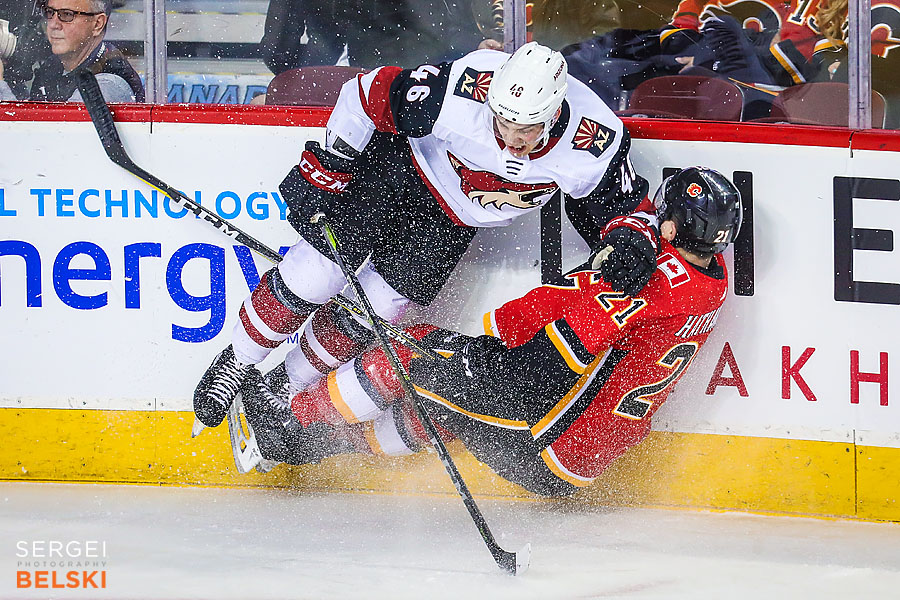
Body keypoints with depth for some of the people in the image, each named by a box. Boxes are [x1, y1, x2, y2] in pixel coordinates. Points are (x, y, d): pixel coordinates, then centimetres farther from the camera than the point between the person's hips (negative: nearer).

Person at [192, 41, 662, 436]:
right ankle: (236, 364, 17)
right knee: (317, 274, -8)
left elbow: (625, 204, -12)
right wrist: (323, 170, -19)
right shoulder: (460, 92, -38)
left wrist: (632, 240, -35)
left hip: (455, 219, 2)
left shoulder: (594, 144, -31)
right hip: (398, 166, -2)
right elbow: (370, 95, -24)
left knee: (373, 307, -4)